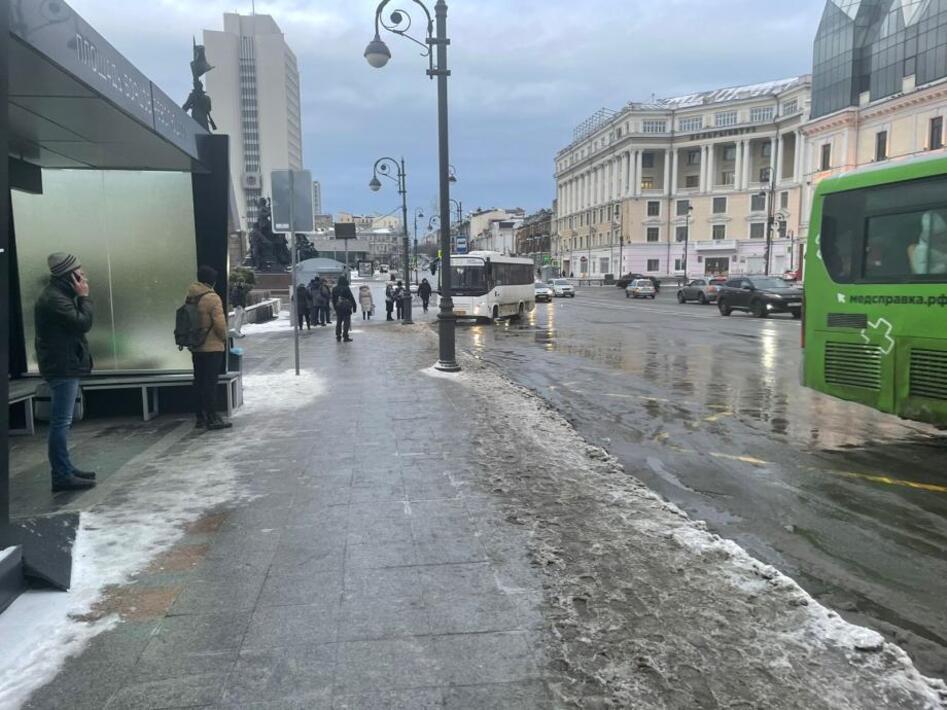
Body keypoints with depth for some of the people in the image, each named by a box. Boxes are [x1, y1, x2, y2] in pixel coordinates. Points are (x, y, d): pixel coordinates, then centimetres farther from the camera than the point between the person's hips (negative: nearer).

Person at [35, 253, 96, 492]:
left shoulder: (59, 294, 16)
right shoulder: (54, 298, -17)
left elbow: (76, 323, 16)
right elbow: (83, 323, -21)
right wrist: (84, 296, -13)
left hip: (65, 365, 11)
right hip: (62, 367, -11)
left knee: (62, 421, 15)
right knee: (61, 422, -8)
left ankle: (66, 469, 24)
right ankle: (61, 476, -5)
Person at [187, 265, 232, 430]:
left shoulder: (191, 297, 8)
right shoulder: (212, 298, -16)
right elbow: (219, 323, -18)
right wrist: (224, 338, -2)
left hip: (196, 347, 8)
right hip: (212, 347, -7)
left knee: (199, 382, 12)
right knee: (210, 383, -5)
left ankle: (201, 417, 19)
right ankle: (212, 419, -2)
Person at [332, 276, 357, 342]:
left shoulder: (334, 289, 7)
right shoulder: (346, 288, -11)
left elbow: (333, 300, 12)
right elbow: (351, 298, -9)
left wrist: (335, 307, 19)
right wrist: (354, 306, -2)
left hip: (338, 308, 5)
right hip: (346, 307, -5)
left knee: (338, 322, 11)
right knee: (346, 322, -2)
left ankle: (338, 337, 12)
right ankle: (345, 337, -4)